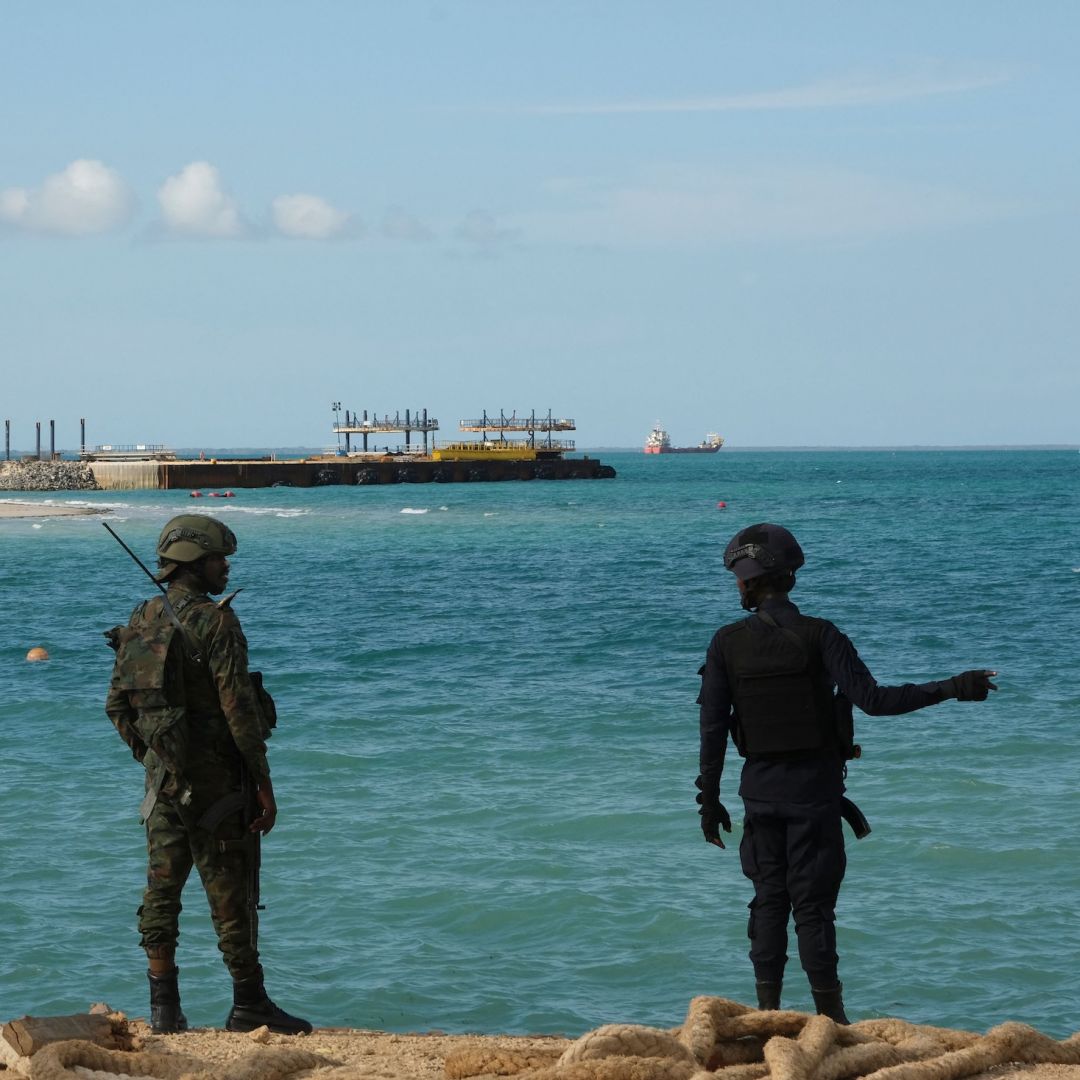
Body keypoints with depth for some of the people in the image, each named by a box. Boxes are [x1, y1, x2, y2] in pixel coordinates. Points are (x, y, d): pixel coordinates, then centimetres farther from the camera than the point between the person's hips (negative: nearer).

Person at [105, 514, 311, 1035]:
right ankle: (249, 1006, 5)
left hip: (163, 775, 7)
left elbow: (117, 704, 11)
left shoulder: (140, 622, 7)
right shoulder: (215, 622, -15)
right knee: (231, 893, 0)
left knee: (162, 889, 8)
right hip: (216, 778, -6)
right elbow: (239, 708, -18)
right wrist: (264, 785, -13)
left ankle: (163, 1006, 9)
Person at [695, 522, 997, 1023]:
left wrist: (709, 801, 6)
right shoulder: (817, 636, -12)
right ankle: (830, 1021, 5)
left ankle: (767, 1015, 12)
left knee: (768, 900, 12)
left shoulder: (726, 643, -4)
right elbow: (872, 699, -20)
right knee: (812, 905, 2)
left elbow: (712, 730, -3)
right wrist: (951, 689, -16)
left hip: (761, 789, 2)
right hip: (814, 789, -2)